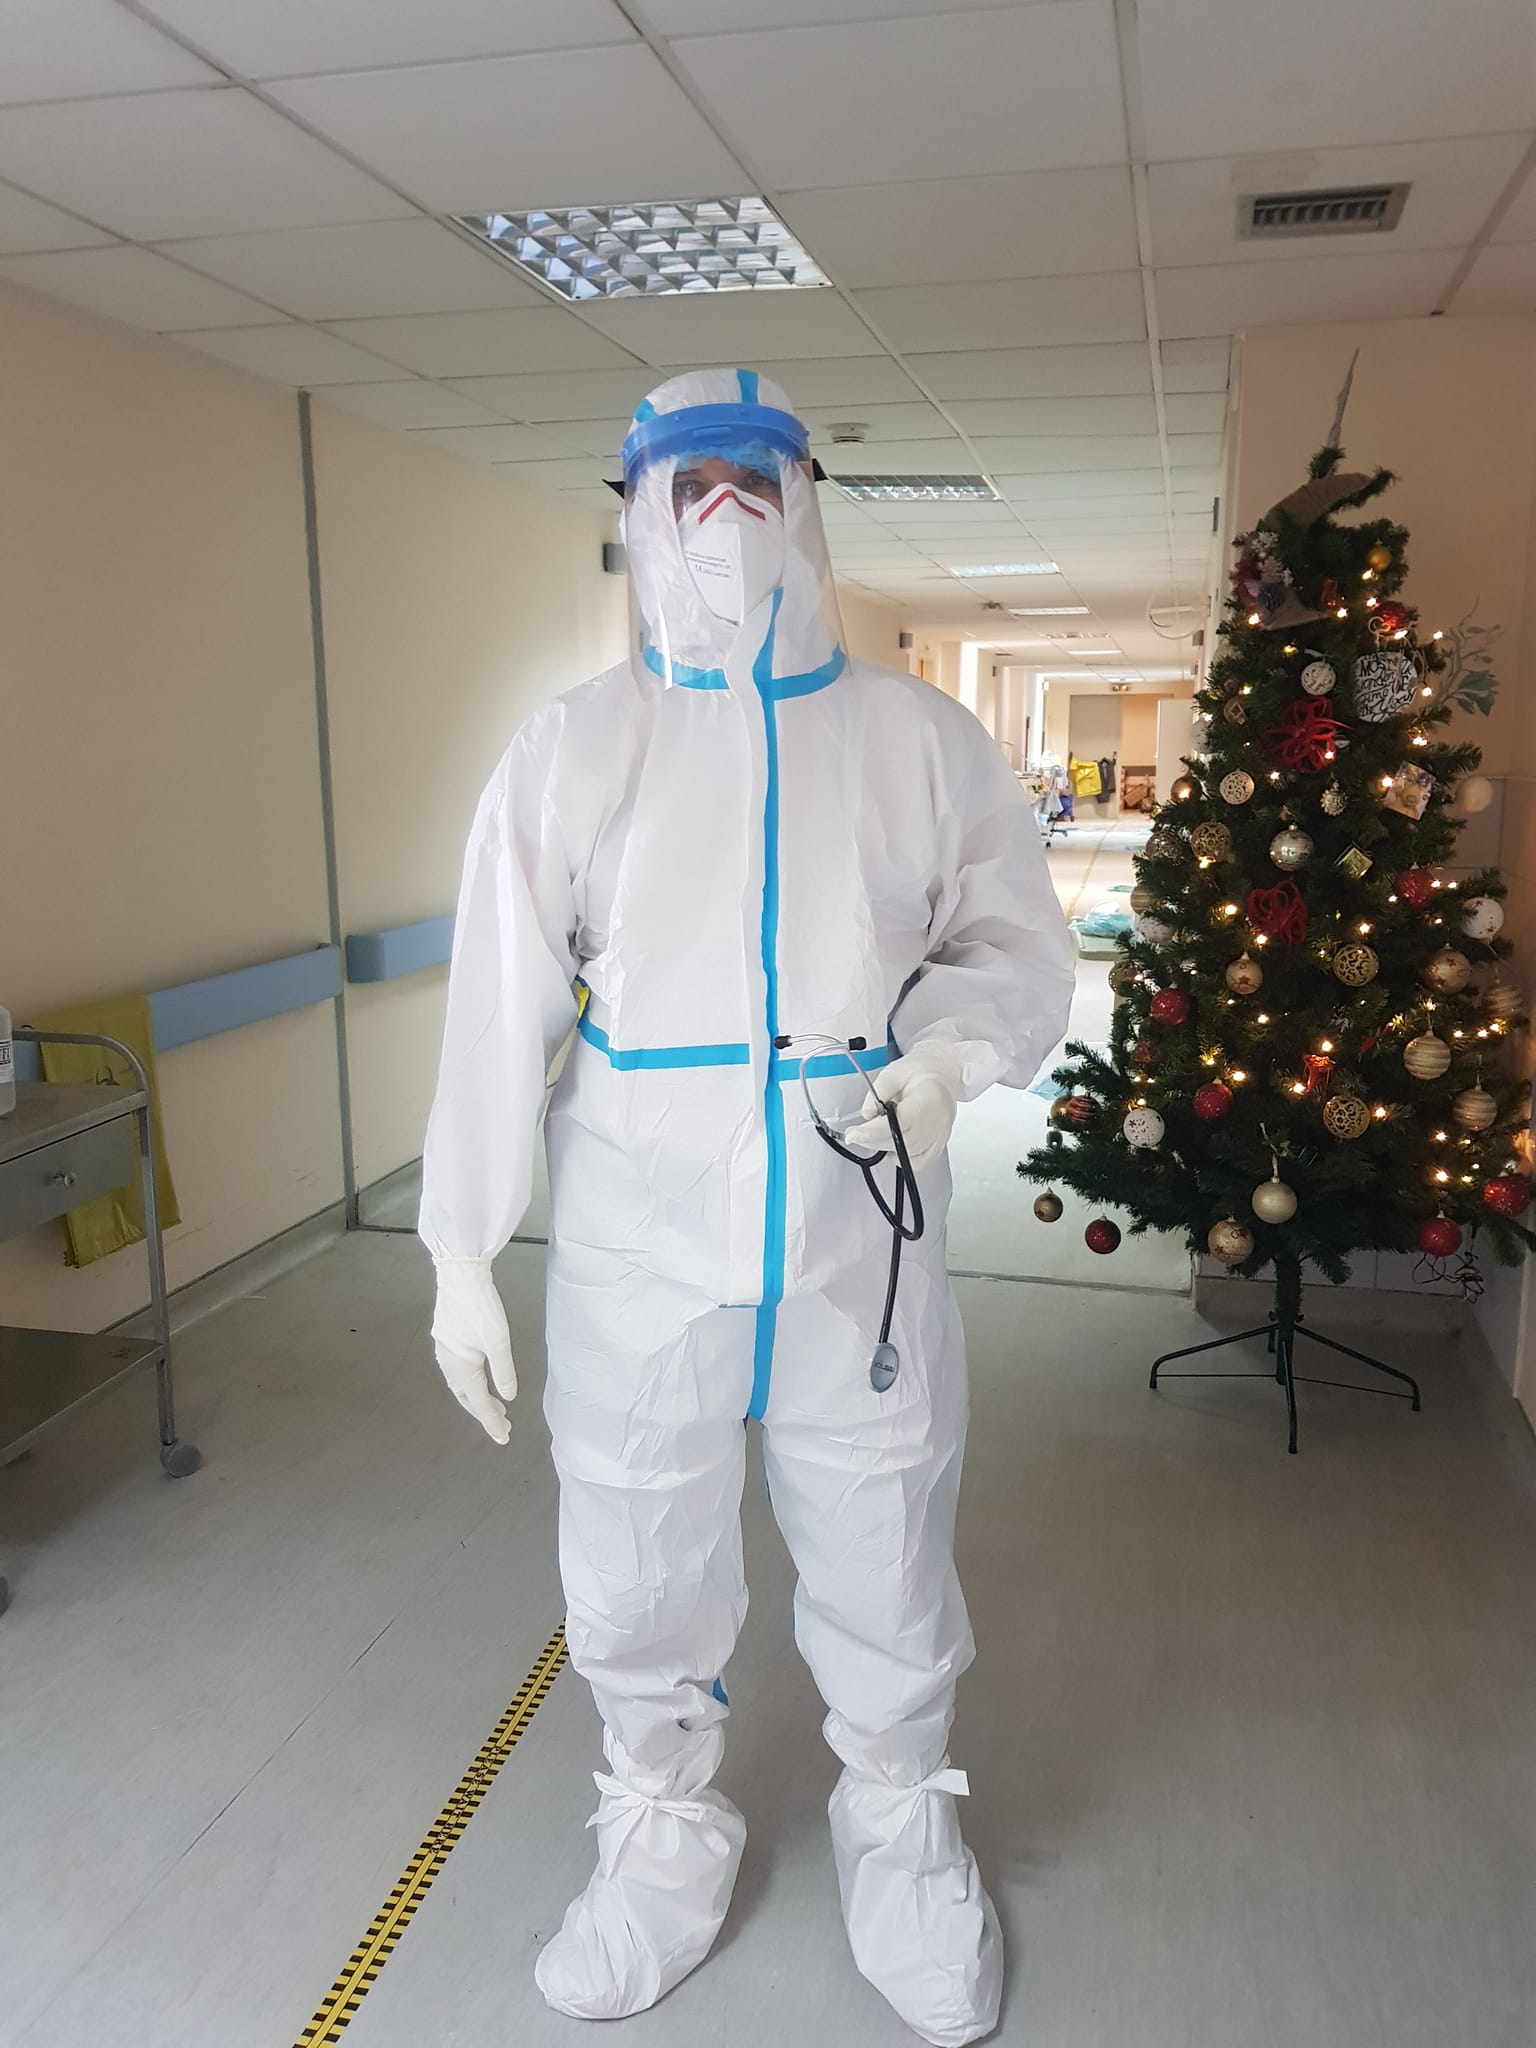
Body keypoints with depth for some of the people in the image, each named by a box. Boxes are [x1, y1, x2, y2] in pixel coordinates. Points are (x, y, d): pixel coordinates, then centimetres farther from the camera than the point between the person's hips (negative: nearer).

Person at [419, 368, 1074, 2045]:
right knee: (633, 1588, 15)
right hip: (637, 1253, 0)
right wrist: (463, 1251, -2)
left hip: (864, 1248, 1)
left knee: (884, 1576, 16)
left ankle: (902, 1832, 46)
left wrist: (951, 1043, -17)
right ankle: (664, 1833, 45)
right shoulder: (574, 746, 1)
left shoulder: (921, 739, 2)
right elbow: (500, 1007, -1)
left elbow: (1018, 945, 6)